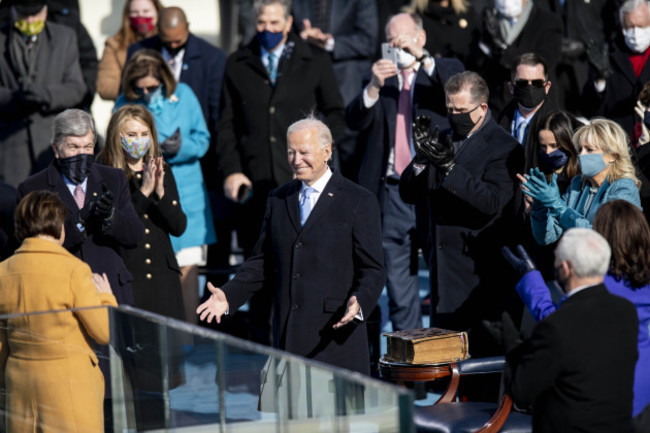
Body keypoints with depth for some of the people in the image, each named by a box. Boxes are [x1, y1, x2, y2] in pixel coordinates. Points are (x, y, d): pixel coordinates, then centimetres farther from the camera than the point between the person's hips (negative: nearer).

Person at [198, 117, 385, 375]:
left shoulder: (359, 202, 1)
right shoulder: (278, 200, 16)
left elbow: (372, 269, -2)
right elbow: (262, 263, 19)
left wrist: (360, 303, -22)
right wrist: (229, 295, 4)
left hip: (335, 332, -4)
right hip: (288, 335, 4)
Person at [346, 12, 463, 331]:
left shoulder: (444, 70, 8)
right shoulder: (381, 77, 15)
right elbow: (354, 121, 2)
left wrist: (422, 58, -20)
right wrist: (374, 87, -15)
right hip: (392, 194, 3)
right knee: (398, 282, 6)